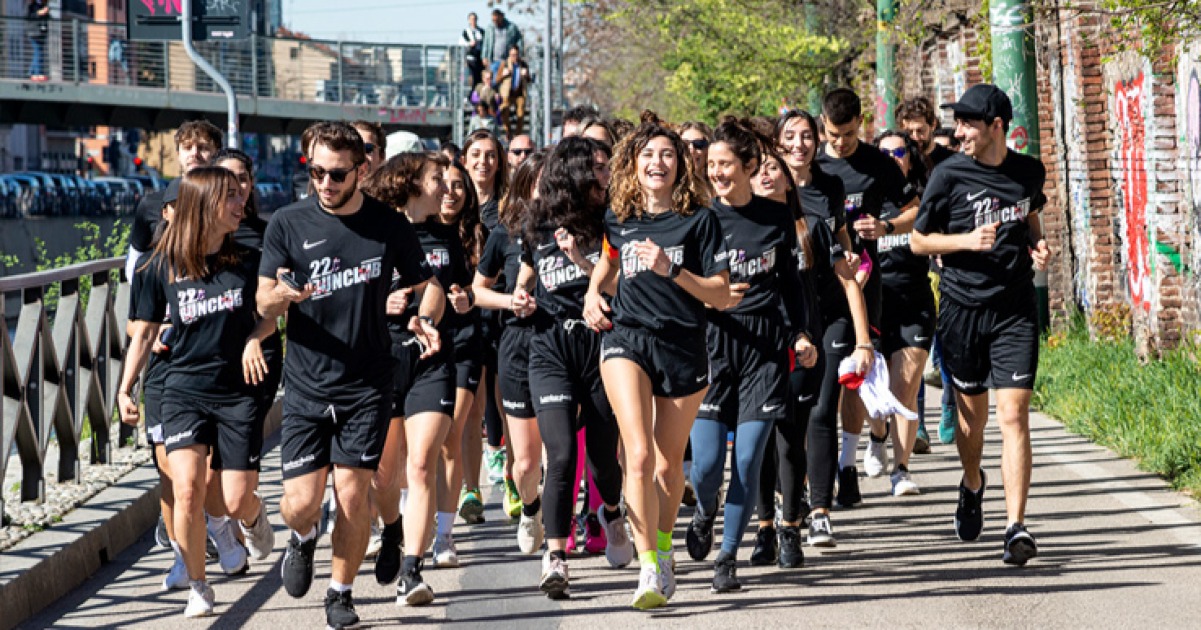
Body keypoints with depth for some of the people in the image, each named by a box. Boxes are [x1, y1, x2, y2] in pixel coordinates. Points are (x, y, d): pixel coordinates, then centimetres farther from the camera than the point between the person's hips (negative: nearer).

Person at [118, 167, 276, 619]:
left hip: (238, 395, 1)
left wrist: (256, 337, -7)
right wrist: (125, 389, -1)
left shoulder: (247, 262, 0)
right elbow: (145, 331, 7)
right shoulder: (162, 269, -2)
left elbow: (271, 313, 14)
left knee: (237, 502, -3)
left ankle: (256, 517, 37)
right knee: (187, 490, -18)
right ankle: (198, 588, -1)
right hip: (184, 392, -1)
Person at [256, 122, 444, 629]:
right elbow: (263, 304, -2)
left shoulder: (390, 226, -1)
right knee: (301, 502, -5)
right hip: (306, 384, 0)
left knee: (352, 494, -4)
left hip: (367, 385, 0)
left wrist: (424, 318, -12)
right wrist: (281, 295, -26)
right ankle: (303, 540, 31)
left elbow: (429, 286, 10)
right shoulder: (288, 224, -2)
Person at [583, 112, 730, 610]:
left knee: (668, 462, 10)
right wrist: (594, 292, 8)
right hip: (626, 338, 0)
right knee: (640, 456, -17)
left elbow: (721, 294, -4)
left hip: (683, 346, 0)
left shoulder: (699, 221, -1)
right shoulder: (618, 220, 7)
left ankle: (663, 547, 35)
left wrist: (673, 270, -17)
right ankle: (649, 569, -16)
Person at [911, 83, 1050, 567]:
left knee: (1013, 414, -11)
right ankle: (972, 485, 45)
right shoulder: (950, 174, -4)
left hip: (1016, 309, 0)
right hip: (964, 308, 0)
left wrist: (1039, 247, 3)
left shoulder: (1030, 172, 4)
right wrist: (968, 240, -14)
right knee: (972, 414, 12)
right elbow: (918, 240, 2)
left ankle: (1016, 527, -14)